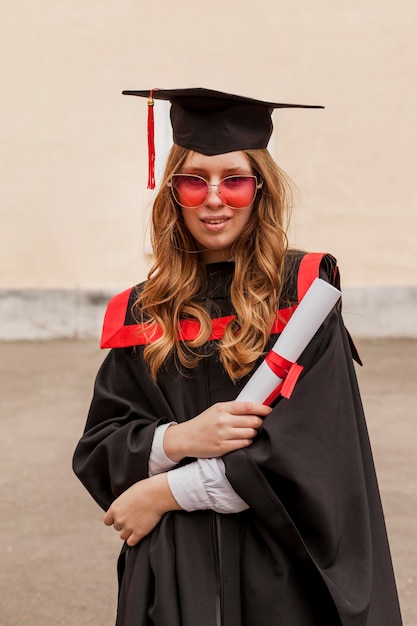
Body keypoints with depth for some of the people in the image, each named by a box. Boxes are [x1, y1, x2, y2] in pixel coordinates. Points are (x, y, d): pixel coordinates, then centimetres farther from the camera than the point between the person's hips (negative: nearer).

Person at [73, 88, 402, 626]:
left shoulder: (303, 289, -7)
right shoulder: (142, 312, 2)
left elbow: (308, 444, -15)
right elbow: (98, 451, 1)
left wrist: (165, 492, -12)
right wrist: (179, 440, -19)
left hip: (281, 575, -2)